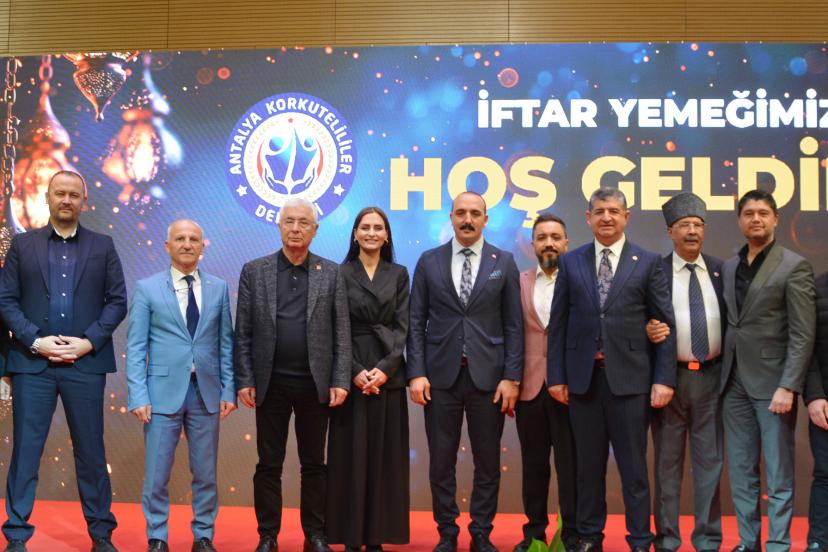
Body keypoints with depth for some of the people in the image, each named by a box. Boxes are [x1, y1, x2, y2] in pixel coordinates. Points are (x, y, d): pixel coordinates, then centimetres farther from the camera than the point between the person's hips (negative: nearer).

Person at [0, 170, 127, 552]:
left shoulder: (103, 247, 8)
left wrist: (89, 342, -8)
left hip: (86, 363, 0)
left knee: (91, 452, 6)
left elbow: (117, 301, 4)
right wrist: (35, 340, -9)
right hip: (32, 362, 0)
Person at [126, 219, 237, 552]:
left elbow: (226, 344, 8)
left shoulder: (219, 289, 7)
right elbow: (136, 347, -2)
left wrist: (228, 390, 1)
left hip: (207, 393, 2)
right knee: (157, 475, 3)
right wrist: (138, 396, -9)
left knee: (206, 473, 10)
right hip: (163, 392, -2)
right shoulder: (147, 289, 1)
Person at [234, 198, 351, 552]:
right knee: (269, 464, 6)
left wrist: (340, 381, -5)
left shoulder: (331, 273, 4)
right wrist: (244, 381, -4)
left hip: (315, 383, 0)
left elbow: (342, 333, 2)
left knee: (314, 463, 9)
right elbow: (243, 333, 2)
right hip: (271, 384, 0)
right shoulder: (254, 271, 3)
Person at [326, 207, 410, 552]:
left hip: (388, 374, 2)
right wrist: (355, 371, -13)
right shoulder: (340, 274, 3)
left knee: (384, 455, 3)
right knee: (351, 454, 1)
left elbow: (403, 326, 2)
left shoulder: (398, 274, 9)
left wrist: (385, 368, -12)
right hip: (351, 374, -1)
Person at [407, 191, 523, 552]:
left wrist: (512, 377, -5)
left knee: (488, 462, 7)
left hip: (487, 375, 0)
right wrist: (416, 373, -6)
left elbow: (514, 325, 2)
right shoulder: (429, 261, 5)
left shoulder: (504, 262, 4)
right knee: (441, 462, 7)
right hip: (441, 375, 0)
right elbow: (416, 322, 3)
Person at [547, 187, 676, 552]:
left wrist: (664, 379, -5)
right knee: (588, 464, 10)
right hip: (583, 377, 2)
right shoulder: (570, 262, 8)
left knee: (633, 465, 4)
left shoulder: (648, 262, 3)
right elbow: (558, 323, 7)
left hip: (630, 378, -2)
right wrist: (556, 375, 2)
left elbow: (665, 324, 1)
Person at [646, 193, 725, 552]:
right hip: (670, 376, -2)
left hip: (711, 376, 2)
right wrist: (649, 332, -23)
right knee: (668, 461, 7)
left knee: (710, 460, 8)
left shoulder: (721, 271, 6)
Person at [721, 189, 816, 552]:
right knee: (740, 471, 11)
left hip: (771, 382, -5)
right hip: (734, 382, 5)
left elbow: (803, 334, -10)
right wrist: (721, 375, 6)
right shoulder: (728, 267, 11)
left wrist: (788, 387, -17)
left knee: (779, 474, 1)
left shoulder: (794, 266, -5)